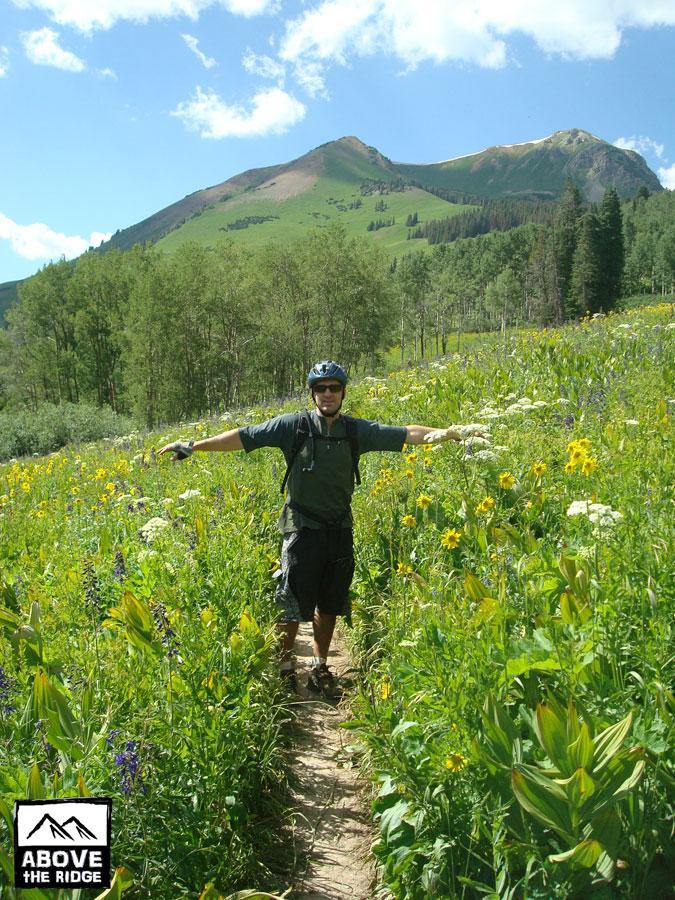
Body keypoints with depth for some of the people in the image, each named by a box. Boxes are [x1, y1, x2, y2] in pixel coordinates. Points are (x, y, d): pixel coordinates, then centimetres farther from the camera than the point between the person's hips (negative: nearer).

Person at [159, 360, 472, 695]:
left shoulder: (357, 431, 2)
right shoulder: (294, 426, -6)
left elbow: (404, 433, -3)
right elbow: (244, 436, -10)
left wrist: (444, 433, -13)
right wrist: (194, 446, -14)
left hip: (340, 530, 3)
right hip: (303, 528, -3)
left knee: (329, 604, 13)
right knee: (292, 604, 1)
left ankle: (320, 667, 31)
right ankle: (283, 668, 22)